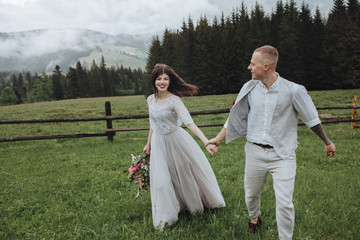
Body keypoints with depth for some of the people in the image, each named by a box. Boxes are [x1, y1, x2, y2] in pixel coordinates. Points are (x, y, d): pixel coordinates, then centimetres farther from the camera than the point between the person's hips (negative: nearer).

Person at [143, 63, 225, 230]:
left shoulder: (174, 100, -19)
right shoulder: (151, 100, -1)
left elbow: (189, 122, -29)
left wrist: (207, 142, -40)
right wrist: (148, 144, 20)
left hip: (177, 140, -4)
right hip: (159, 143, 5)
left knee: (187, 172, 11)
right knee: (161, 180, 6)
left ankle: (196, 205, 38)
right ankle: (166, 217, 25)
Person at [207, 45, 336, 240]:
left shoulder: (293, 90, -11)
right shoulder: (249, 88, -1)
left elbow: (312, 119, 1)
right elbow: (236, 117, 9)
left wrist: (327, 142, 12)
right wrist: (218, 138, 10)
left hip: (282, 154, -3)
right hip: (254, 152, 3)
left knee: (284, 203, -5)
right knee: (251, 194, 18)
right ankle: (254, 217, 51)